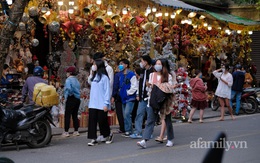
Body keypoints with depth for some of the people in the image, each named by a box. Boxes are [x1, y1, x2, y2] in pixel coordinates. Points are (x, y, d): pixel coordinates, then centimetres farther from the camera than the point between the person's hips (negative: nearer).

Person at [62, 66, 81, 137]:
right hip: (77, 99, 7)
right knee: (75, 115, 12)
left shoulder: (68, 80, -10)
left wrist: (66, 97, -13)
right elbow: (78, 90, 8)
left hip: (71, 99, -7)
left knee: (67, 115, -3)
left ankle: (66, 132, -4)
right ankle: (76, 131, 14)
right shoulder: (76, 80, 13)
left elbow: (68, 89, -24)